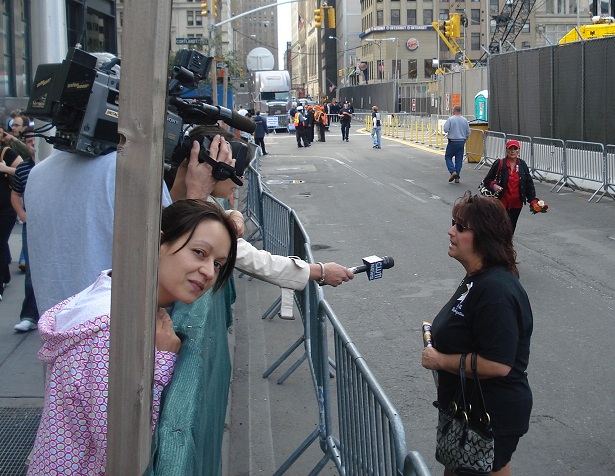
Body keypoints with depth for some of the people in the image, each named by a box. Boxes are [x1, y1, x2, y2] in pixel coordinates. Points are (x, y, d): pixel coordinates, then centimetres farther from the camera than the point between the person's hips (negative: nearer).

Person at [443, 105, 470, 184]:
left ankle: (453, 171, -9)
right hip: (461, 142, 4)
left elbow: (445, 129, -15)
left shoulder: (450, 119, -11)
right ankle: (457, 177, 7)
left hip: (452, 142, -4)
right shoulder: (465, 120, 4)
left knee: (448, 157, 10)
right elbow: (468, 133, 8)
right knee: (459, 159, 8)